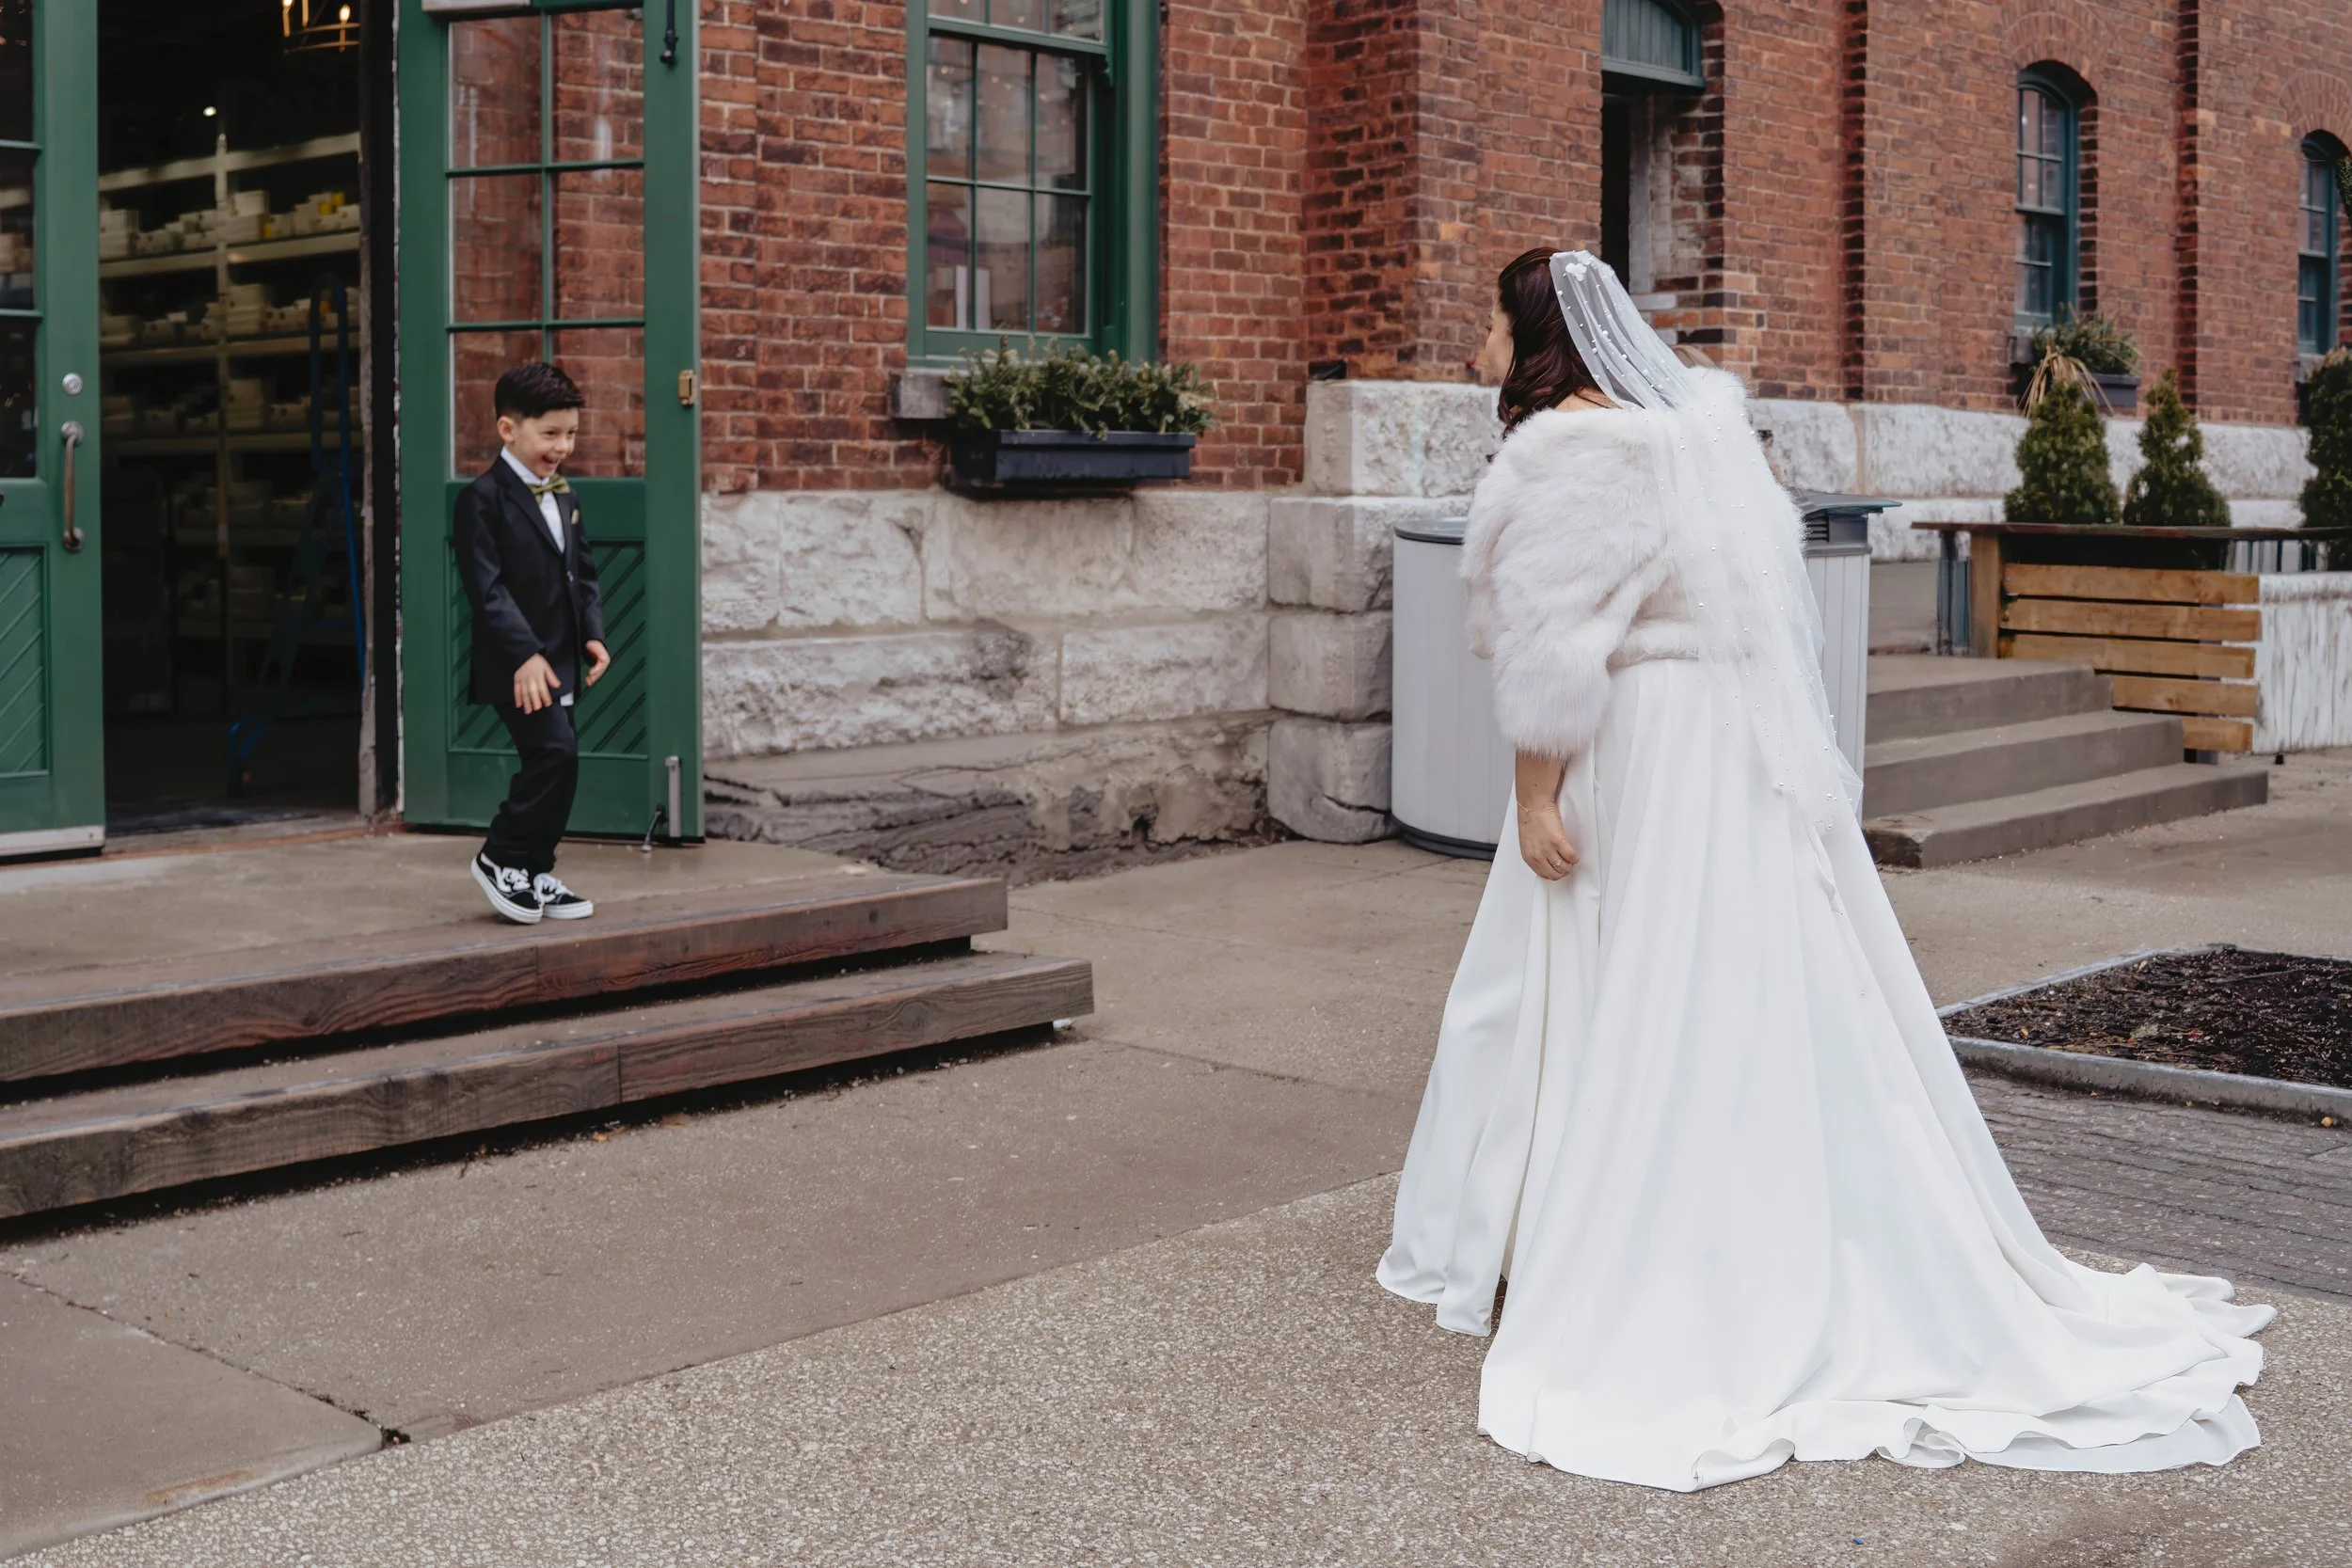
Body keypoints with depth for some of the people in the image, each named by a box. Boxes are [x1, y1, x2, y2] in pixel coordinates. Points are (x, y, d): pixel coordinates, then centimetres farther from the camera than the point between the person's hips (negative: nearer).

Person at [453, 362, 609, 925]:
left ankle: (535, 876, 21)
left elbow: (583, 573, 19)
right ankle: (502, 859, -2)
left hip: (559, 660, 8)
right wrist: (525, 654, -24)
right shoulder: (483, 498, -11)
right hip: (516, 664, -8)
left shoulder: (563, 494, 15)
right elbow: (487, 587, -17)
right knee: (555, 752, -17)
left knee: (552, 762, 10)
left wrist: (593, 634, 4)